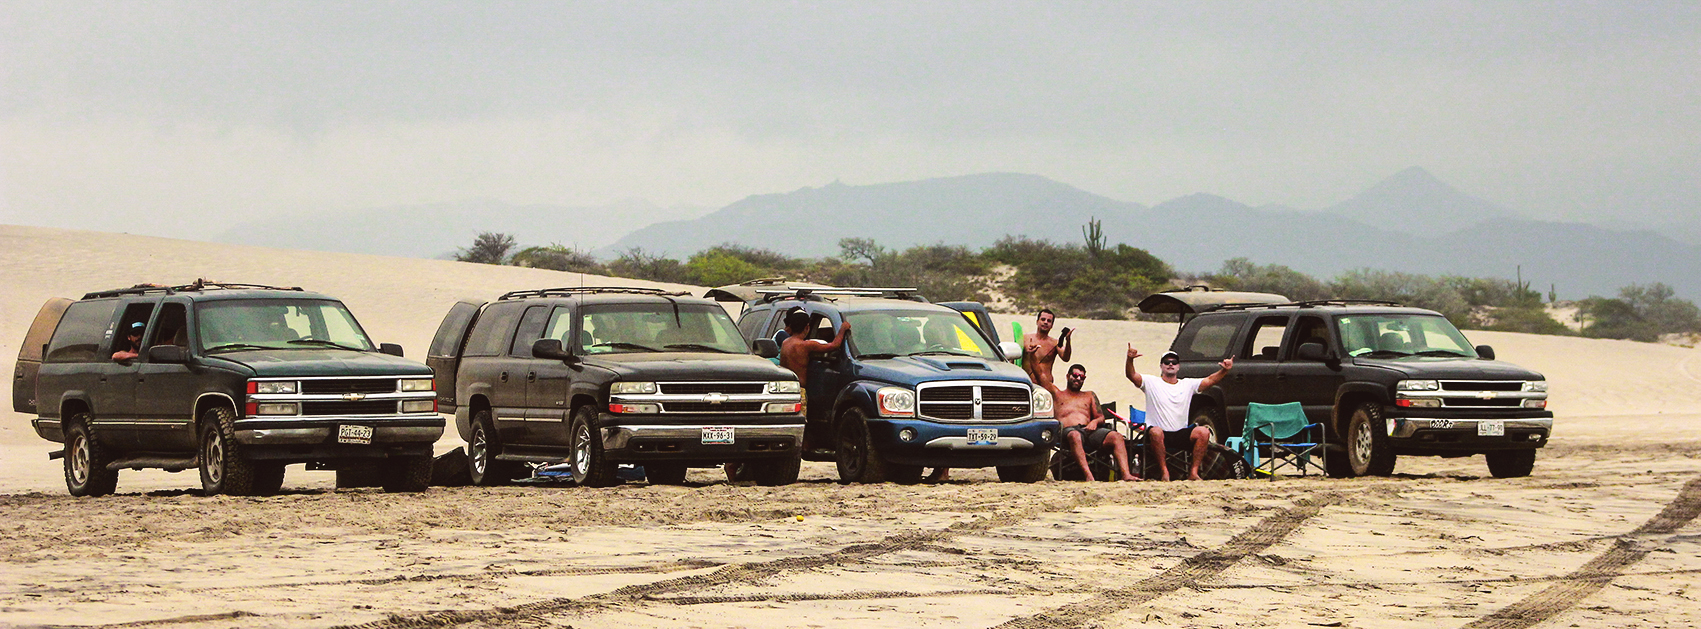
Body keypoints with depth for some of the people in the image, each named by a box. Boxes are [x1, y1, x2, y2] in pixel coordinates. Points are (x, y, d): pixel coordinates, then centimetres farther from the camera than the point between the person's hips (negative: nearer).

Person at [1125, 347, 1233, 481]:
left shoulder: (1188, 384, 14)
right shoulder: (1152, 383, 5)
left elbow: (1210, 380, 4)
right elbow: (1132, 376, -9)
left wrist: (1224, 371, -16)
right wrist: (1130, 360, -30)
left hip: (1181, 434, 3)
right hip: (1160, 434, -3)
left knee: (1203, 432, -23)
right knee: (1156, 432, -38)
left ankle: (1193, 472, -19)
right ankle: (1164, 472, -28)